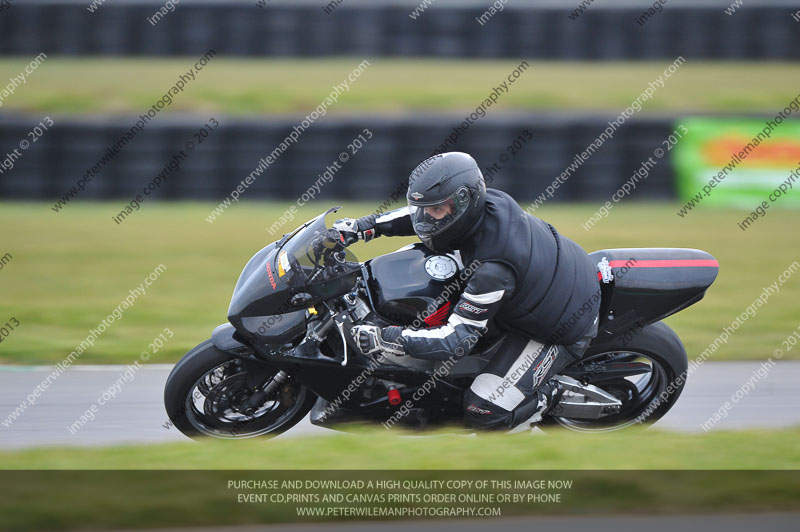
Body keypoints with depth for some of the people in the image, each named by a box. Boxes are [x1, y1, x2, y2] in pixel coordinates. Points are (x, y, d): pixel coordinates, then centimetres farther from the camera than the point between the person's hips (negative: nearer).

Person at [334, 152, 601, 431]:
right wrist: (361, 227, -3)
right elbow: (418, 213, 4)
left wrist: (383, 338, -43)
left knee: (484, 412, -13)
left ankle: (550, 395, 12)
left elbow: (458, 337, -36)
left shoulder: (492, 269, -40)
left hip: (561, 330, -9)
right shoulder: (488, 200, -17)